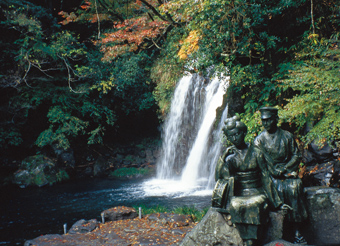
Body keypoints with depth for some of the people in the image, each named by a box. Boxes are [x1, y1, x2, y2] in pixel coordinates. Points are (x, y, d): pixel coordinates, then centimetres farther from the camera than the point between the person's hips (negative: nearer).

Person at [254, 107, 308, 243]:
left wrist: (284, 169, -6)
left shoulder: (287, 136, 9)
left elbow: (296, 156, 10)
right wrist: (273, 172, -11)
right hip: (270, 174, -1)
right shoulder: (259, 140, 7)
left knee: (294, 187, -27)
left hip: (288, 171, 1)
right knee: (280, 189, -28)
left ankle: (297, 232, -21)